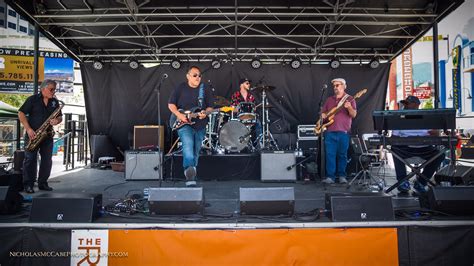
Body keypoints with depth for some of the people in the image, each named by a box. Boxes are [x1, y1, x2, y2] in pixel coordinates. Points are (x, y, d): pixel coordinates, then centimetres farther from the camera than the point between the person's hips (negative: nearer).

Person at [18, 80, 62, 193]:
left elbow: (60, 117, 15)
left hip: (47, 135, 4)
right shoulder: (32, 99, -2)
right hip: (32, 135, -4)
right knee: (30, 159, -3)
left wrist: (57, 121, -10)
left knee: (47, 160, 4)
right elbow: (21, 113, -4)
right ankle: (28, 185, 5)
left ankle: (43, 183, 15)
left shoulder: (55, 102, 10)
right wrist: (28, 129, -13)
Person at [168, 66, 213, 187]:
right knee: (188, 146, -28)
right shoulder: (180, 88, 0)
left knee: (195, 153, 11)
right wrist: (179, 115, -16)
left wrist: (205, 112, -16)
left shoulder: (205, 90, 6)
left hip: (200, 126, 3)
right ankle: (189, 171, -30)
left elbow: (210, 107, 7)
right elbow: (171, 104, 0)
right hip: (184, 124, -3)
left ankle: (191, 177, 27)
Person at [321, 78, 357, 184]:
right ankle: (330, 176, 3)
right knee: (330, 154, -1)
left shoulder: (349, 99, 4)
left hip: (343, 132, -3)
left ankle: (341, 176, 14)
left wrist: (349, 107, -24)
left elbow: (354, 115, -5)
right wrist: (323, 116, -2)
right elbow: (323, 112, 21)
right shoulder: (329, 100, 17)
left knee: (342, 154, 4)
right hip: (330, 131, 3)